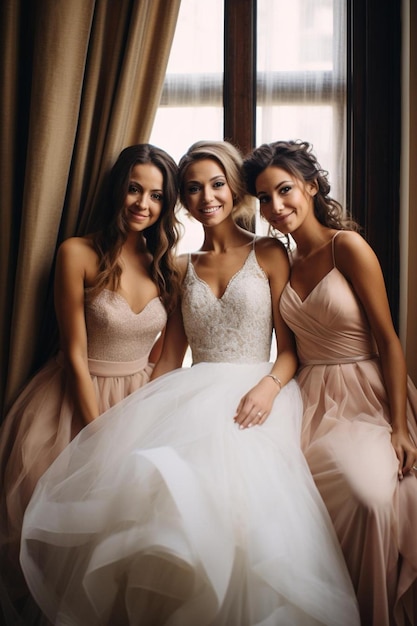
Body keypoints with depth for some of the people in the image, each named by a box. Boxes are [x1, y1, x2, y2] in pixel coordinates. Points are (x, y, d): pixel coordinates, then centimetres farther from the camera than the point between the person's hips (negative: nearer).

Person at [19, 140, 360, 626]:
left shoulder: (269, 254, 9)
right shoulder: (183, 267, 19)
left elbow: (290, 348, 3)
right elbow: (170, 357, 15)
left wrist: (269, 387, -17)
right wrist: (137, 411, 0)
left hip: (254, 394, -3)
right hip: (192, 394, 3)